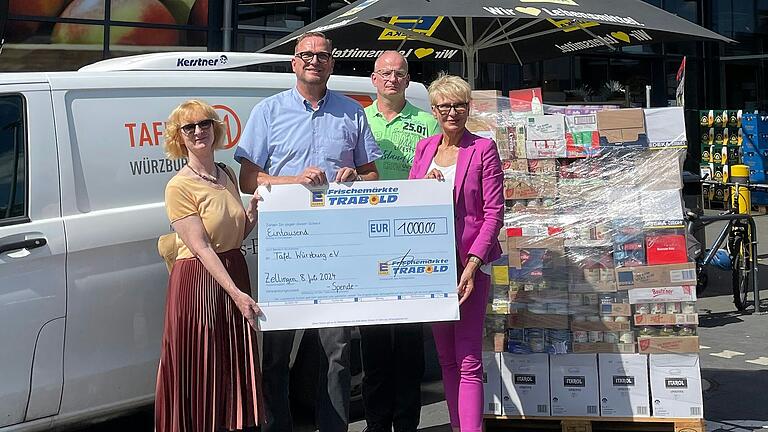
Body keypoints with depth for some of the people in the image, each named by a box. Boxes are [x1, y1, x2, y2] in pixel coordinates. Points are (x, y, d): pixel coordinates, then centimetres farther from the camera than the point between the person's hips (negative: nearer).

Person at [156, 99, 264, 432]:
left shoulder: (227, 176, 10)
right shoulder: (179, 187, -12)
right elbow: (202, 248, -18)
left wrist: (253, 213, -2)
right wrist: (237, 293, -24)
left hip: (234, 273, 7)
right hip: (199, 282, -7)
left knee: (235, 368, 11)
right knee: (201, 373, -1)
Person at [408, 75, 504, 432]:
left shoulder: (482, 149, -3)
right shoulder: (424, 148, 12)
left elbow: (494, 213, -7)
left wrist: (472, 264, -17)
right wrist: (427, 186, -8)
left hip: (469, 262, -5)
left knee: (468, 361, -9)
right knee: (445, 357, 9)